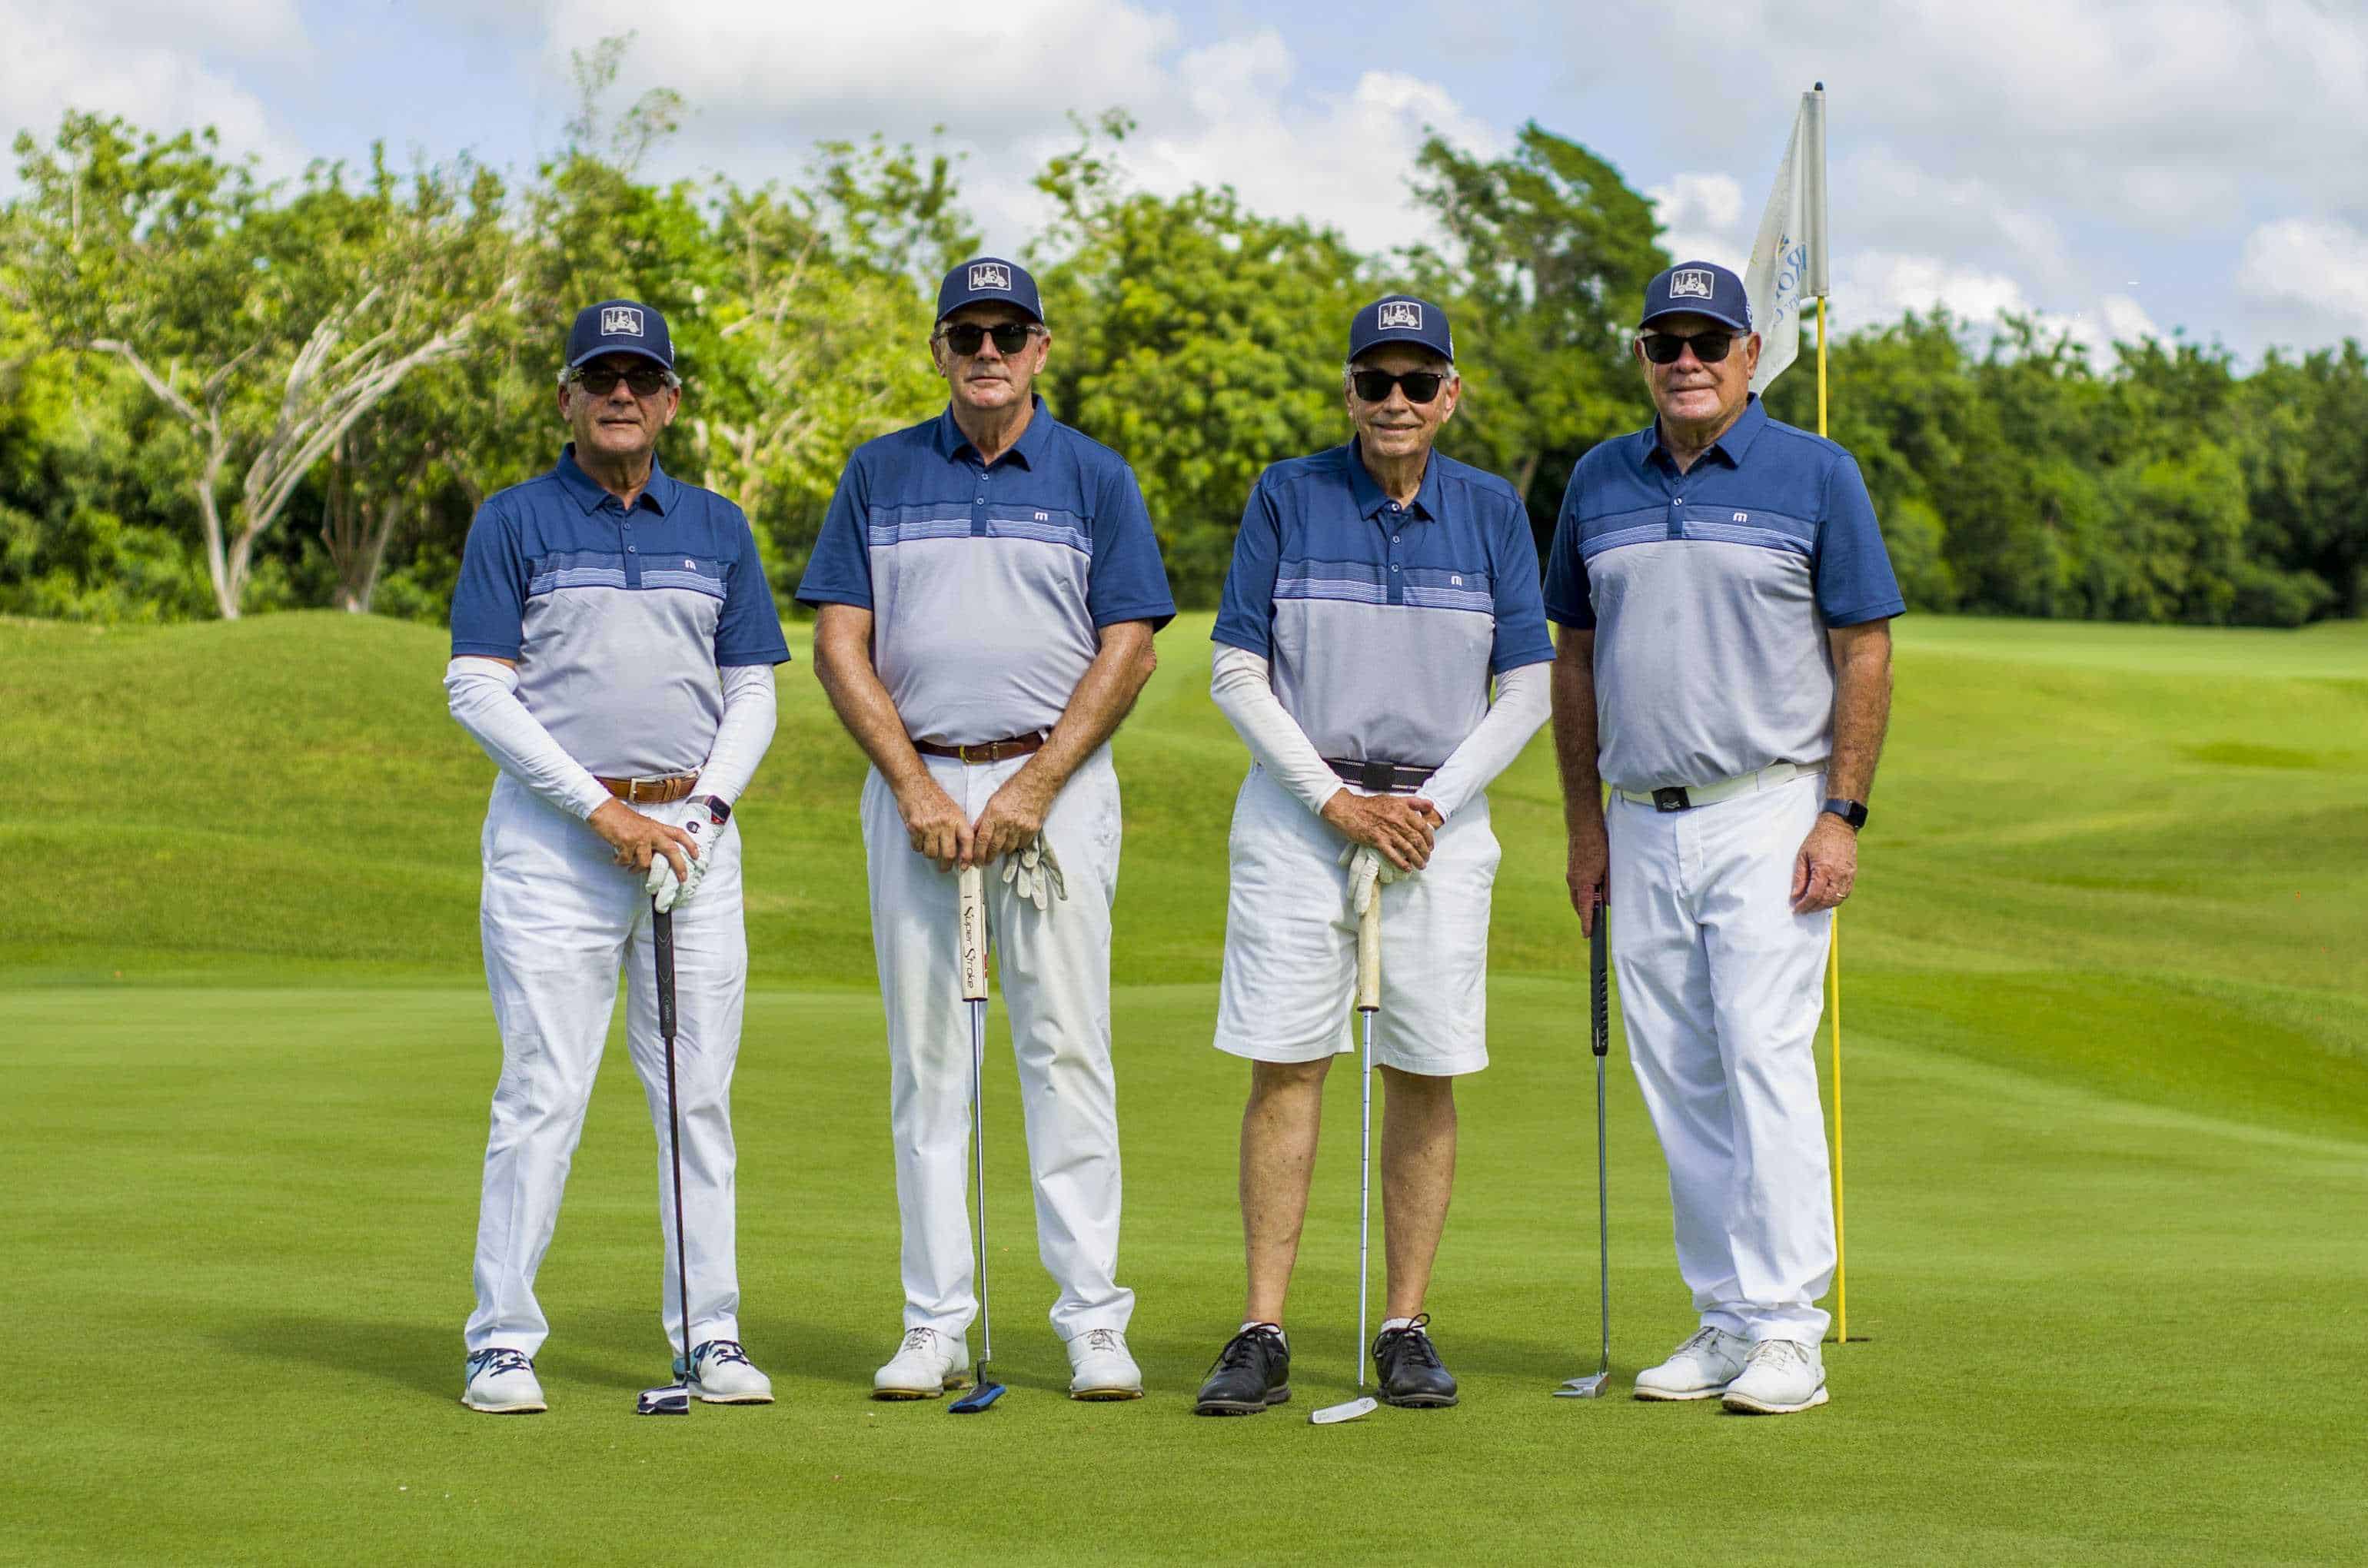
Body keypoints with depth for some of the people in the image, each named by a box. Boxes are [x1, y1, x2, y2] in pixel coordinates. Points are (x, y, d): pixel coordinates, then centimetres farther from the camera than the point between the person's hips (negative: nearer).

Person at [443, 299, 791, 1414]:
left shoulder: (717, 528, 13)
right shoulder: (514, 521, 3)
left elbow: (753, 692, 13)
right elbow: (477, 688, -4)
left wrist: (706, 807, -4)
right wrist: (604, 812, -11)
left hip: (695, 834, 3)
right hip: (553, 834, -3)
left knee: (699, 1097, 4)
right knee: (540, 1097, -6)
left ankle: (709, 1336, 9)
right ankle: (503, 1342, -1)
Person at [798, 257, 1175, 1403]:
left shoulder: (1094, 479, 6)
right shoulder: (880, 474, 10)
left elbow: (1127, 651, 0)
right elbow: (839, 643, 5)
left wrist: (1034, 788, -10)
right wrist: (917, 789, -6)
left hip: (1055, 783, -2)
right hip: (915, 784, 2)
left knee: (1067, 1050, -4)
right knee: (926, 1060, 3)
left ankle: (1093, 1320, -1)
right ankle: (936, 1326, 7)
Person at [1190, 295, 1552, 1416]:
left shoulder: (1491, 512, 5)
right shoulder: (1287, 497, 1)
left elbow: (1526, 691, 4)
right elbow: (1236, 674, -1)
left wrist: (1429, 805, -7)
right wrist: (1336, 800, -9)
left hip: (1437, 813, 1)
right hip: (1297, 809, -1)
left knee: (1424, 1077, 1)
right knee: (1284, 1066, -5)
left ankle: (1407, 1331, 9)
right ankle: (1262, 1336, -3)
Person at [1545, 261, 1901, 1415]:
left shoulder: (1816, 476, -2)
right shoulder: (1600, 482, 11)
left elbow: (1866, 653, -3)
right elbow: (1573, 658, 15)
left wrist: (1842, 815, -10)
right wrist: (1585, 826, 11)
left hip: (1770, 812, -5)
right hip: (1643, 823, 5)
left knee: (1767, 1058, -12)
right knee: (1677, 1083, 5)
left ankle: (1788, 1330, -10)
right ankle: (1723, 1323, 13)